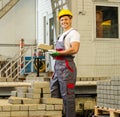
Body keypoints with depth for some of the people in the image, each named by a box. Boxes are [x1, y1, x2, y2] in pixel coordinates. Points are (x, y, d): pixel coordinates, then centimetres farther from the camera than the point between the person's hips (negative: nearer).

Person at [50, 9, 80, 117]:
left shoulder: (73, 33, -7)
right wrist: (53, 52, 10)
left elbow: (74, 49, -21)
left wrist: (58, 53, -16)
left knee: (67, 95, -6)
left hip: (66, 66, -10)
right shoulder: (62, 35, 22)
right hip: (58, 65, 10)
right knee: (54, 93, 13)